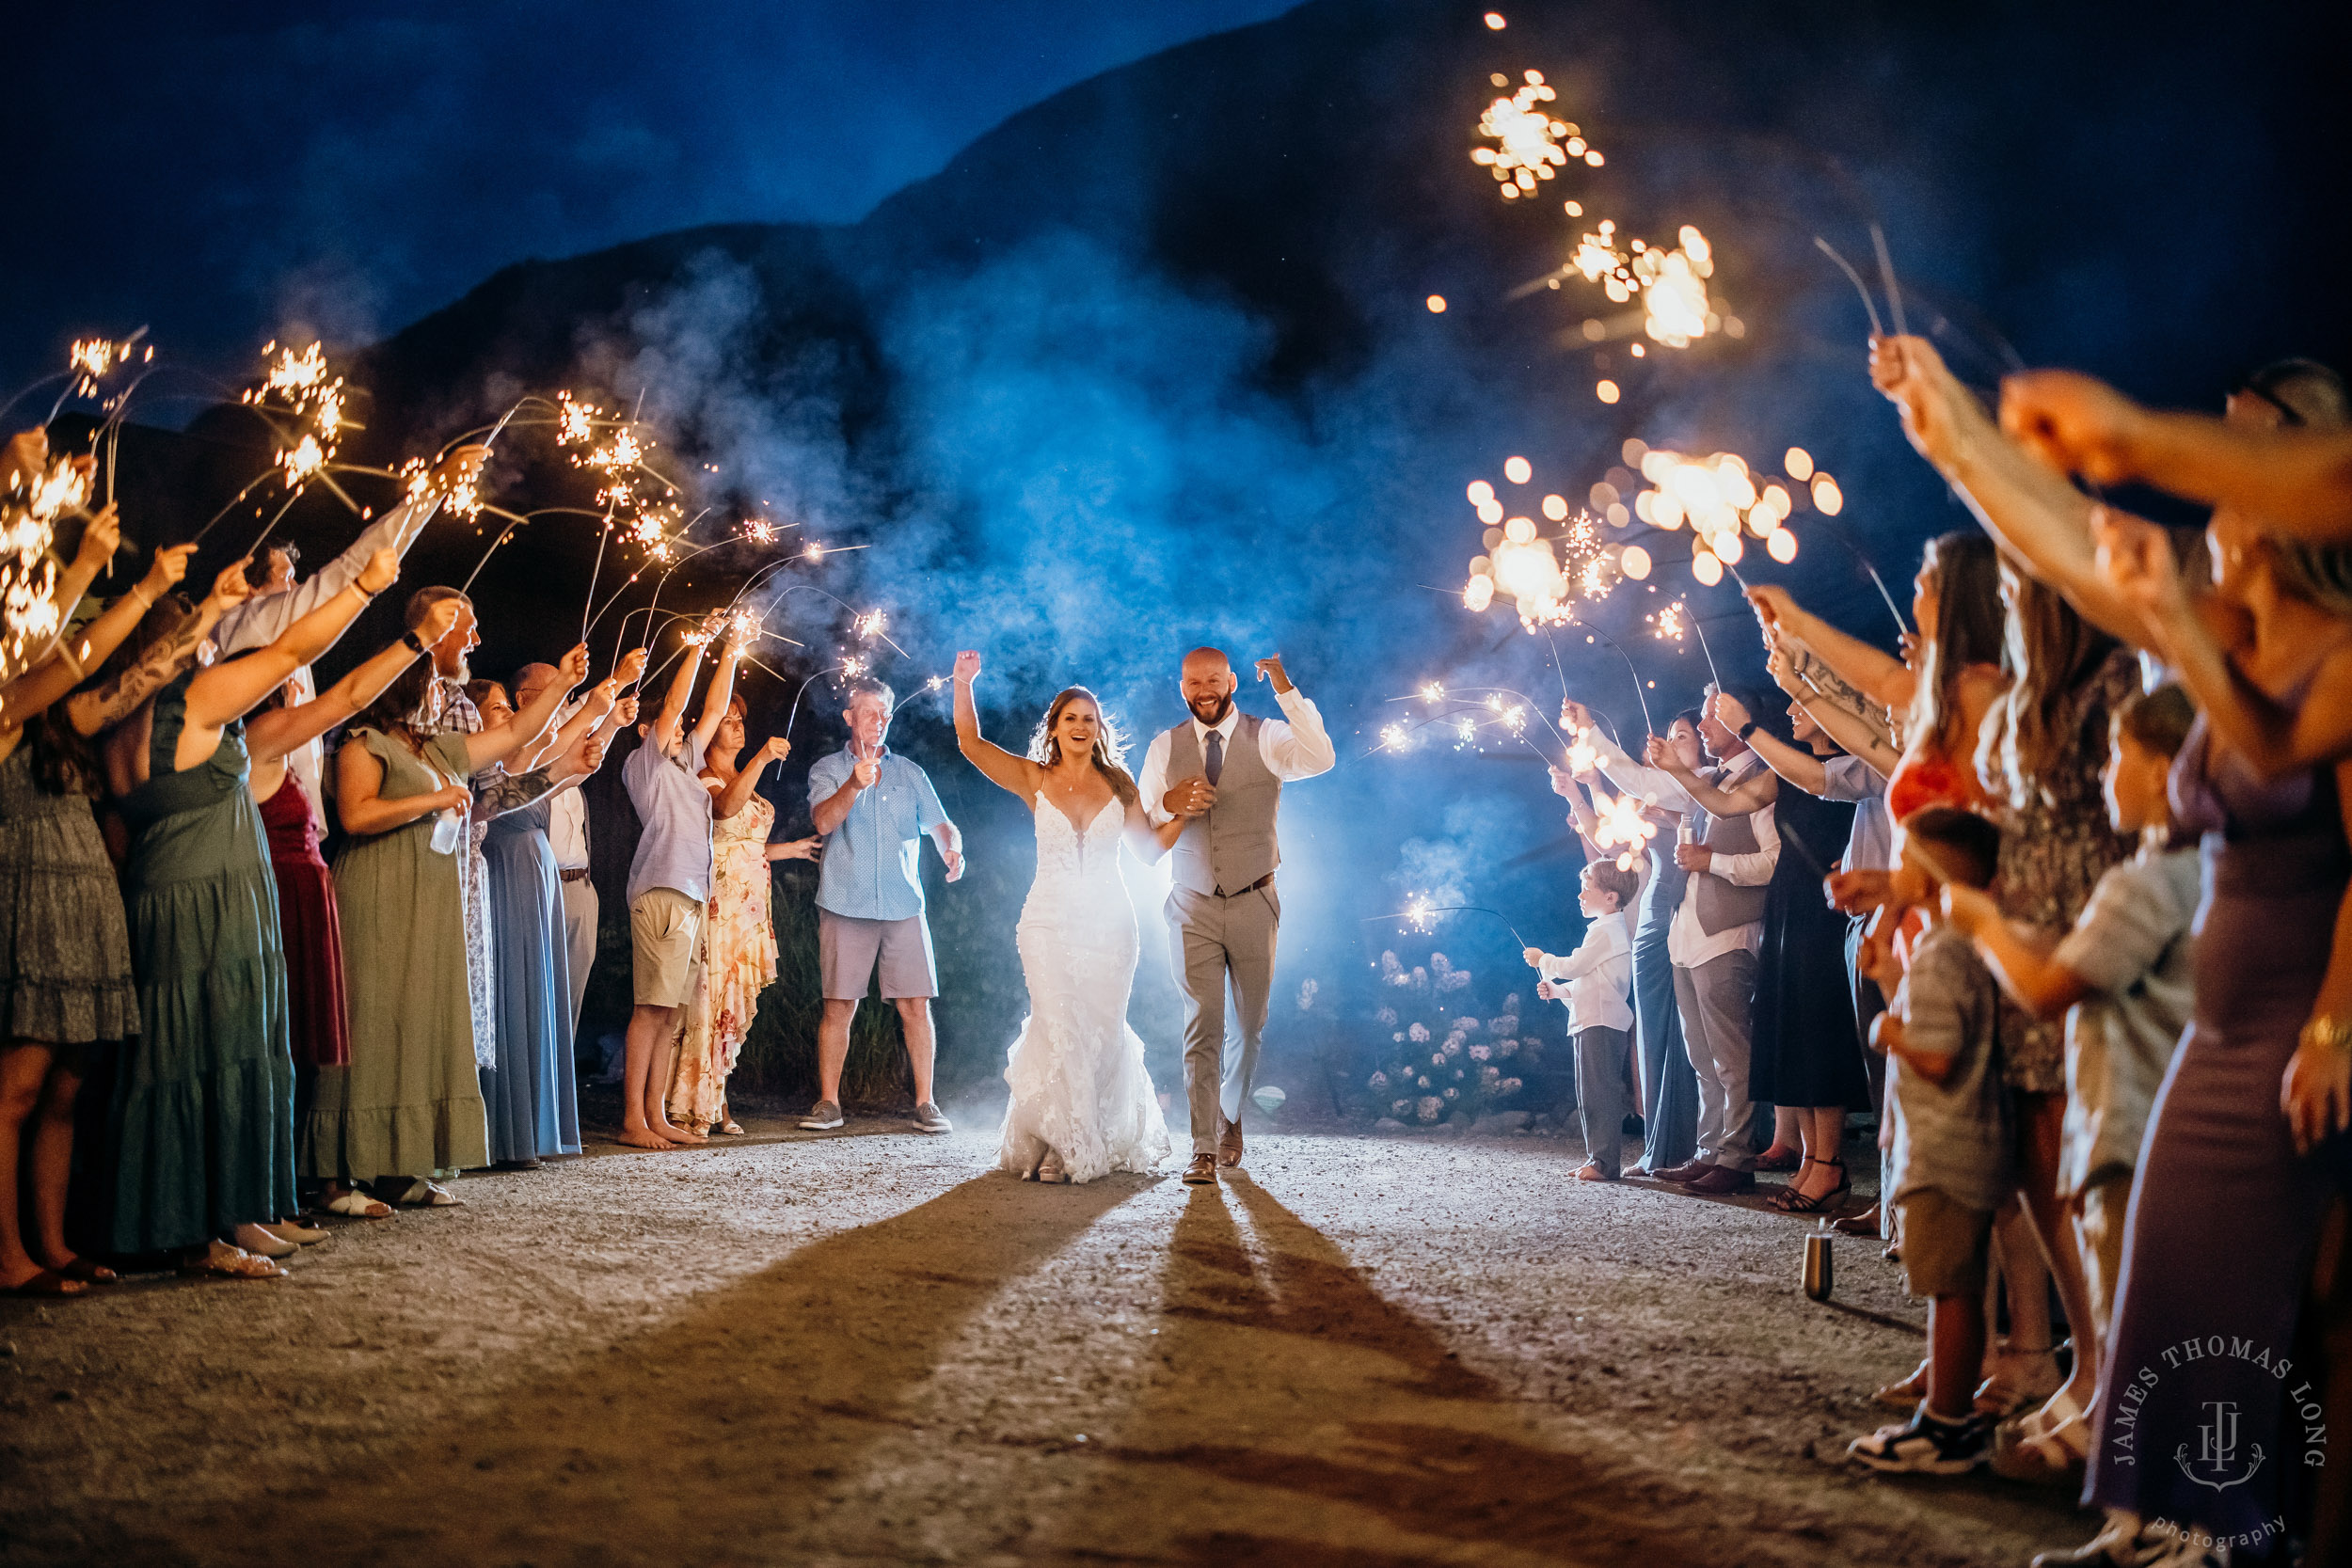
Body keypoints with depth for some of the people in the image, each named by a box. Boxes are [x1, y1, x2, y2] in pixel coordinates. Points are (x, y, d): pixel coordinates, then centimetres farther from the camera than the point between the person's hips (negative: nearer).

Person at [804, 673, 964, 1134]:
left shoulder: (909, 773, 16)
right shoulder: (828, 770, 7)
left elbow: (941, 824, 10)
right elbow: (824, 821, -11)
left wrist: (952, 849, -14)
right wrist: (854, 785, -30)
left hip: (903, 906, 2)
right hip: (846, 906, -2)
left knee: (915, 1005, -3)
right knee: (839, 1006, -2)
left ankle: (925, 1104, 1)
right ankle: (828, 1102, 7)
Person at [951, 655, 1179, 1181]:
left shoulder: (1118, 783, 7)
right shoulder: (1034, 780, 4)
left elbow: (1150, 850, 9)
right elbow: (969, 742, -4)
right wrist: (963, 683, -12)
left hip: (1109, 922, 1)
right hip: (1050, 921, -1)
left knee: (1102, 1032, 5)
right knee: (1058, 1031, -10)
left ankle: (1109, 1141, 23)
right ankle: (1058, 1146, 3)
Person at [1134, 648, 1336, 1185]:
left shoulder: (1267, 738, -2)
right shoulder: (1164, 748, 6)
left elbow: (1321, 759, -23)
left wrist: (1286, 691, -29)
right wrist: (1168, 804, -16)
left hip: (1254, 903, 0)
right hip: (1193, 907, 0)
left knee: (1250, 1024, 11)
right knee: (1202, 1026, -7)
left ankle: (1230, 1116, 35)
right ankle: (1205, 1149, -7)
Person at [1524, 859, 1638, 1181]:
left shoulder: (1605, 930, -11)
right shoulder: (1616, 929, 22)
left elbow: (1575, 966, -13)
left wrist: (1543, 960, 3)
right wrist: (1557, 989, 15)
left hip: (1601, 1024, -11)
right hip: (1593, 1023, 11)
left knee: (1599, 1091, -11)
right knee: (1590, 1092, 12)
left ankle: (1604, 1162, -12)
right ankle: (1599, 1158, 15)